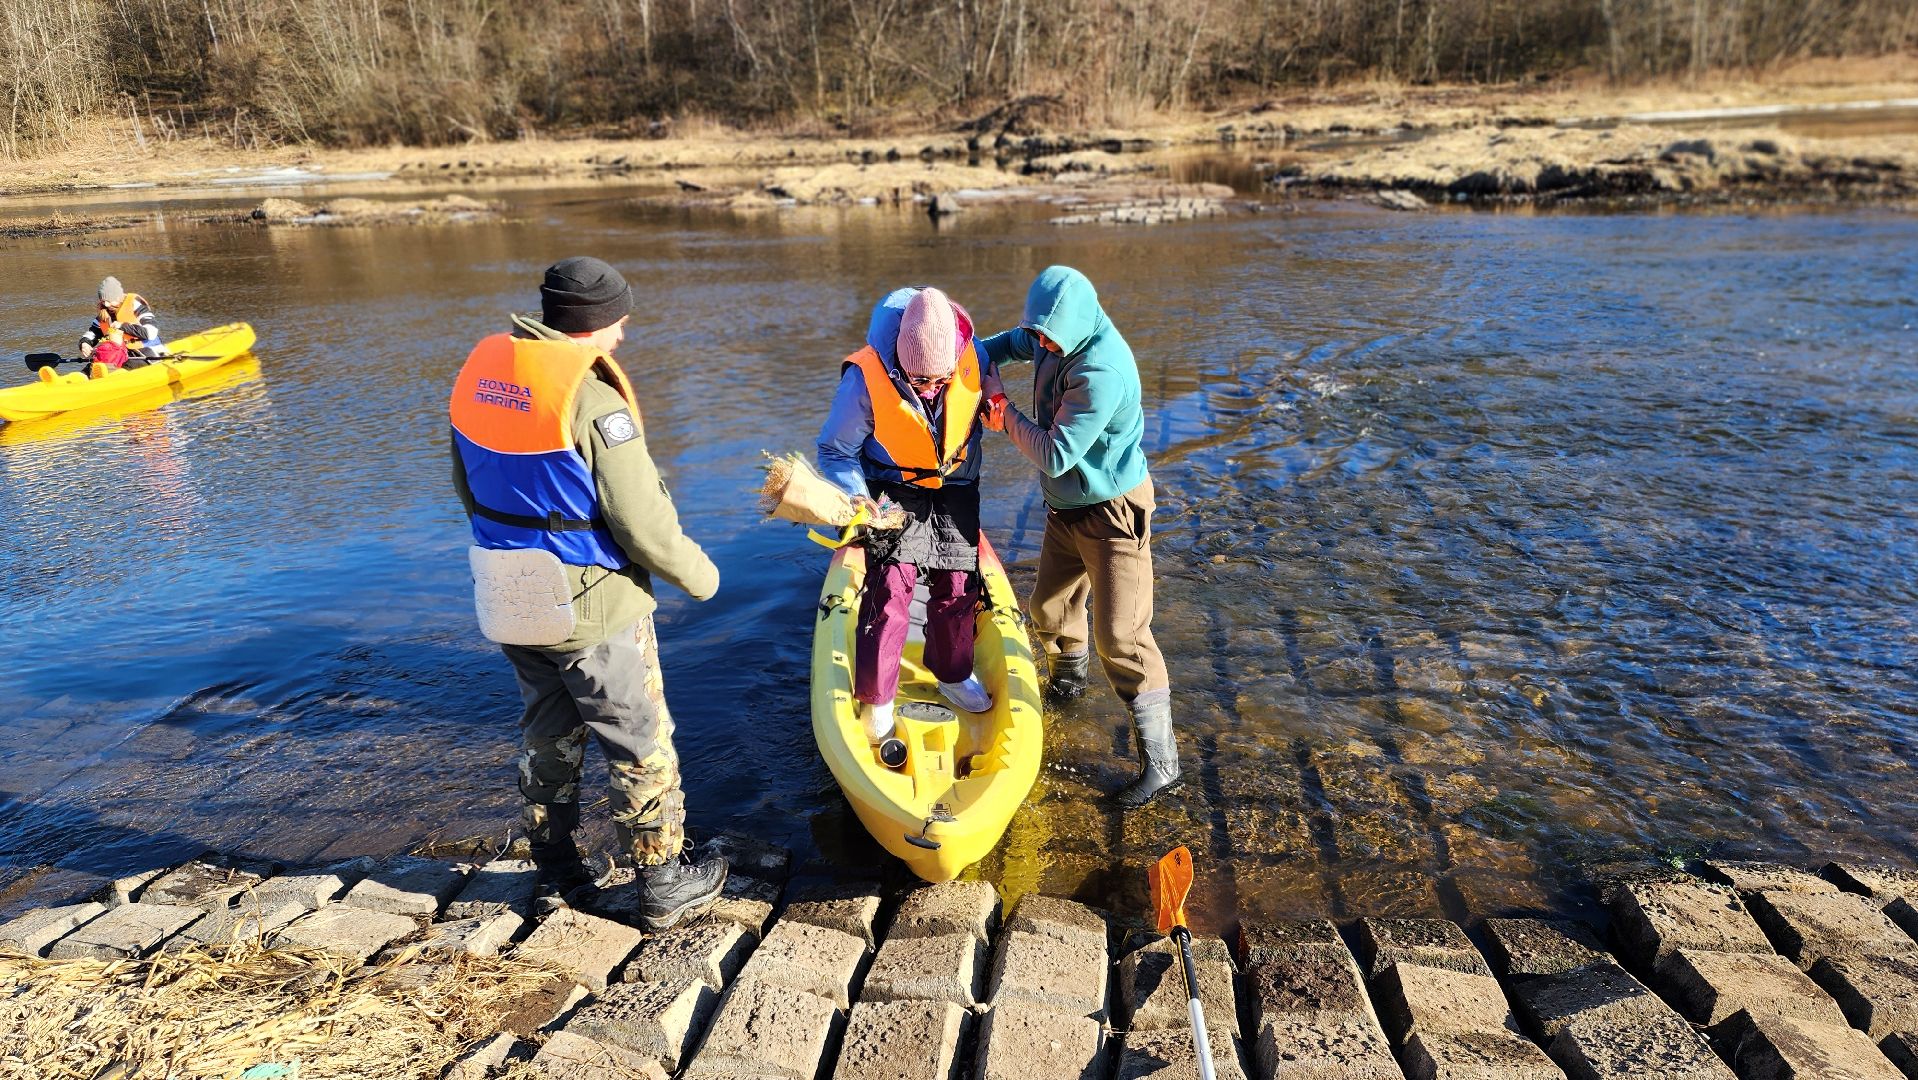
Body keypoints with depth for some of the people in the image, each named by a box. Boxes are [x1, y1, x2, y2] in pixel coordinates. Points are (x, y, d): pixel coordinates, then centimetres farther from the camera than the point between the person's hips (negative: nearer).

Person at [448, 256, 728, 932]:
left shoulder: (479, 369, 2)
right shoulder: (589, 395, -23)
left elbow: (468, 487, 13)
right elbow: (643, 523, -21)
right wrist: (699, 575, -5)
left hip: (507, 599, 8)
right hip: (592, 606, -7)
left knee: (548, 734, 24)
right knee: (640, 747, 9)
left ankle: (557, 872, 38)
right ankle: (664, 889, 22)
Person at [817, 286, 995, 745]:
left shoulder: (971, 358, -20)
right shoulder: (866, 378, -30)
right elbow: (835, 451, -13)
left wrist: (965, 472, 10)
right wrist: (860, 502, -25)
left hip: (956, 490, 4)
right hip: (895, 493, -4)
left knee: (958, 588, 12)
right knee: (890, 593, -8)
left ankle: (952, 674, 36)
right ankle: (875, 700, 9)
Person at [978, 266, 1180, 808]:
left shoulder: (1102, 372, -30)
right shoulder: (1057, 336, -2)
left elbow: (1055, 455, -27)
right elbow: (1011, 341, 22)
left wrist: (1002, 408, -15)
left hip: (1112, 514, -9)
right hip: (1066, 508, 9)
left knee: (1120, 635, -10)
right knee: (1049, 609, 21)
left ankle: (1160, 761, 1)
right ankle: (1069, 681, 52)